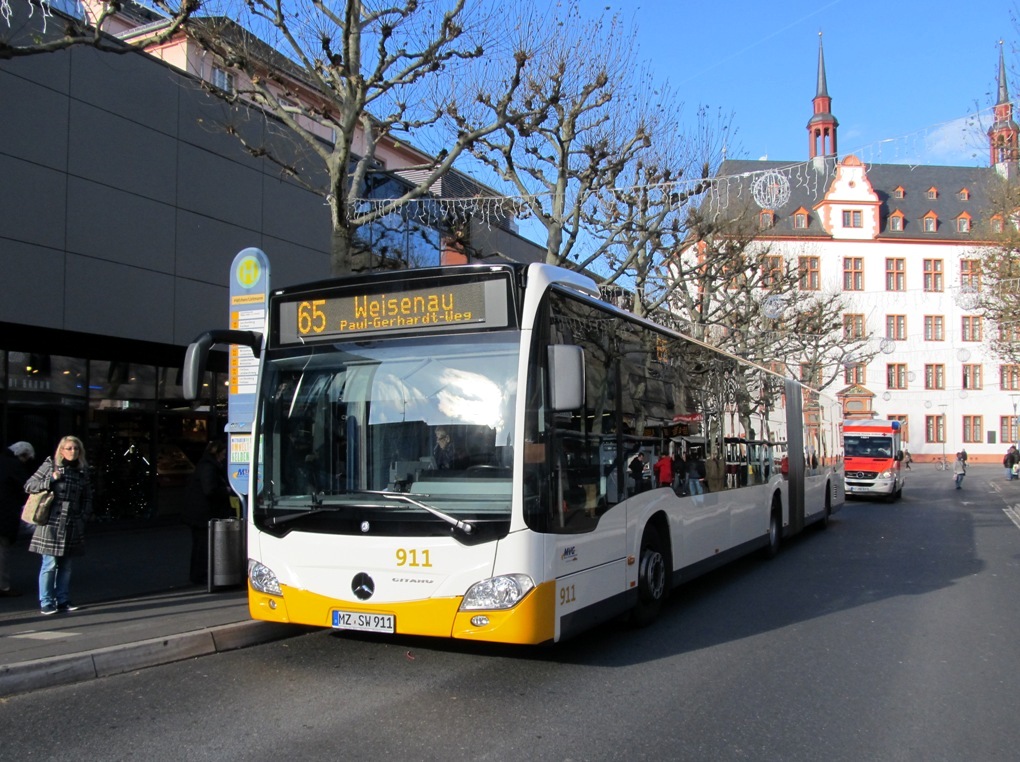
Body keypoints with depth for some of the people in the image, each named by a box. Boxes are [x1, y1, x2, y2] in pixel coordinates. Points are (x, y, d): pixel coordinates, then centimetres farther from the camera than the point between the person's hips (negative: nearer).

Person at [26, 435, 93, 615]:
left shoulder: (82, 471, 12)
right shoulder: (50, 465, -1)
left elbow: (87, 497, 18)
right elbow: (28, 486, -1)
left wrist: (84, 516, 6)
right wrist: (51, 480, -14)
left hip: (72, 526, 4)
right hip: (51, 524, -4)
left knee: (66, 565, 10)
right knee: (50, 564, -4)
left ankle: (62, 600, 18)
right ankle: (46, 602, 5)